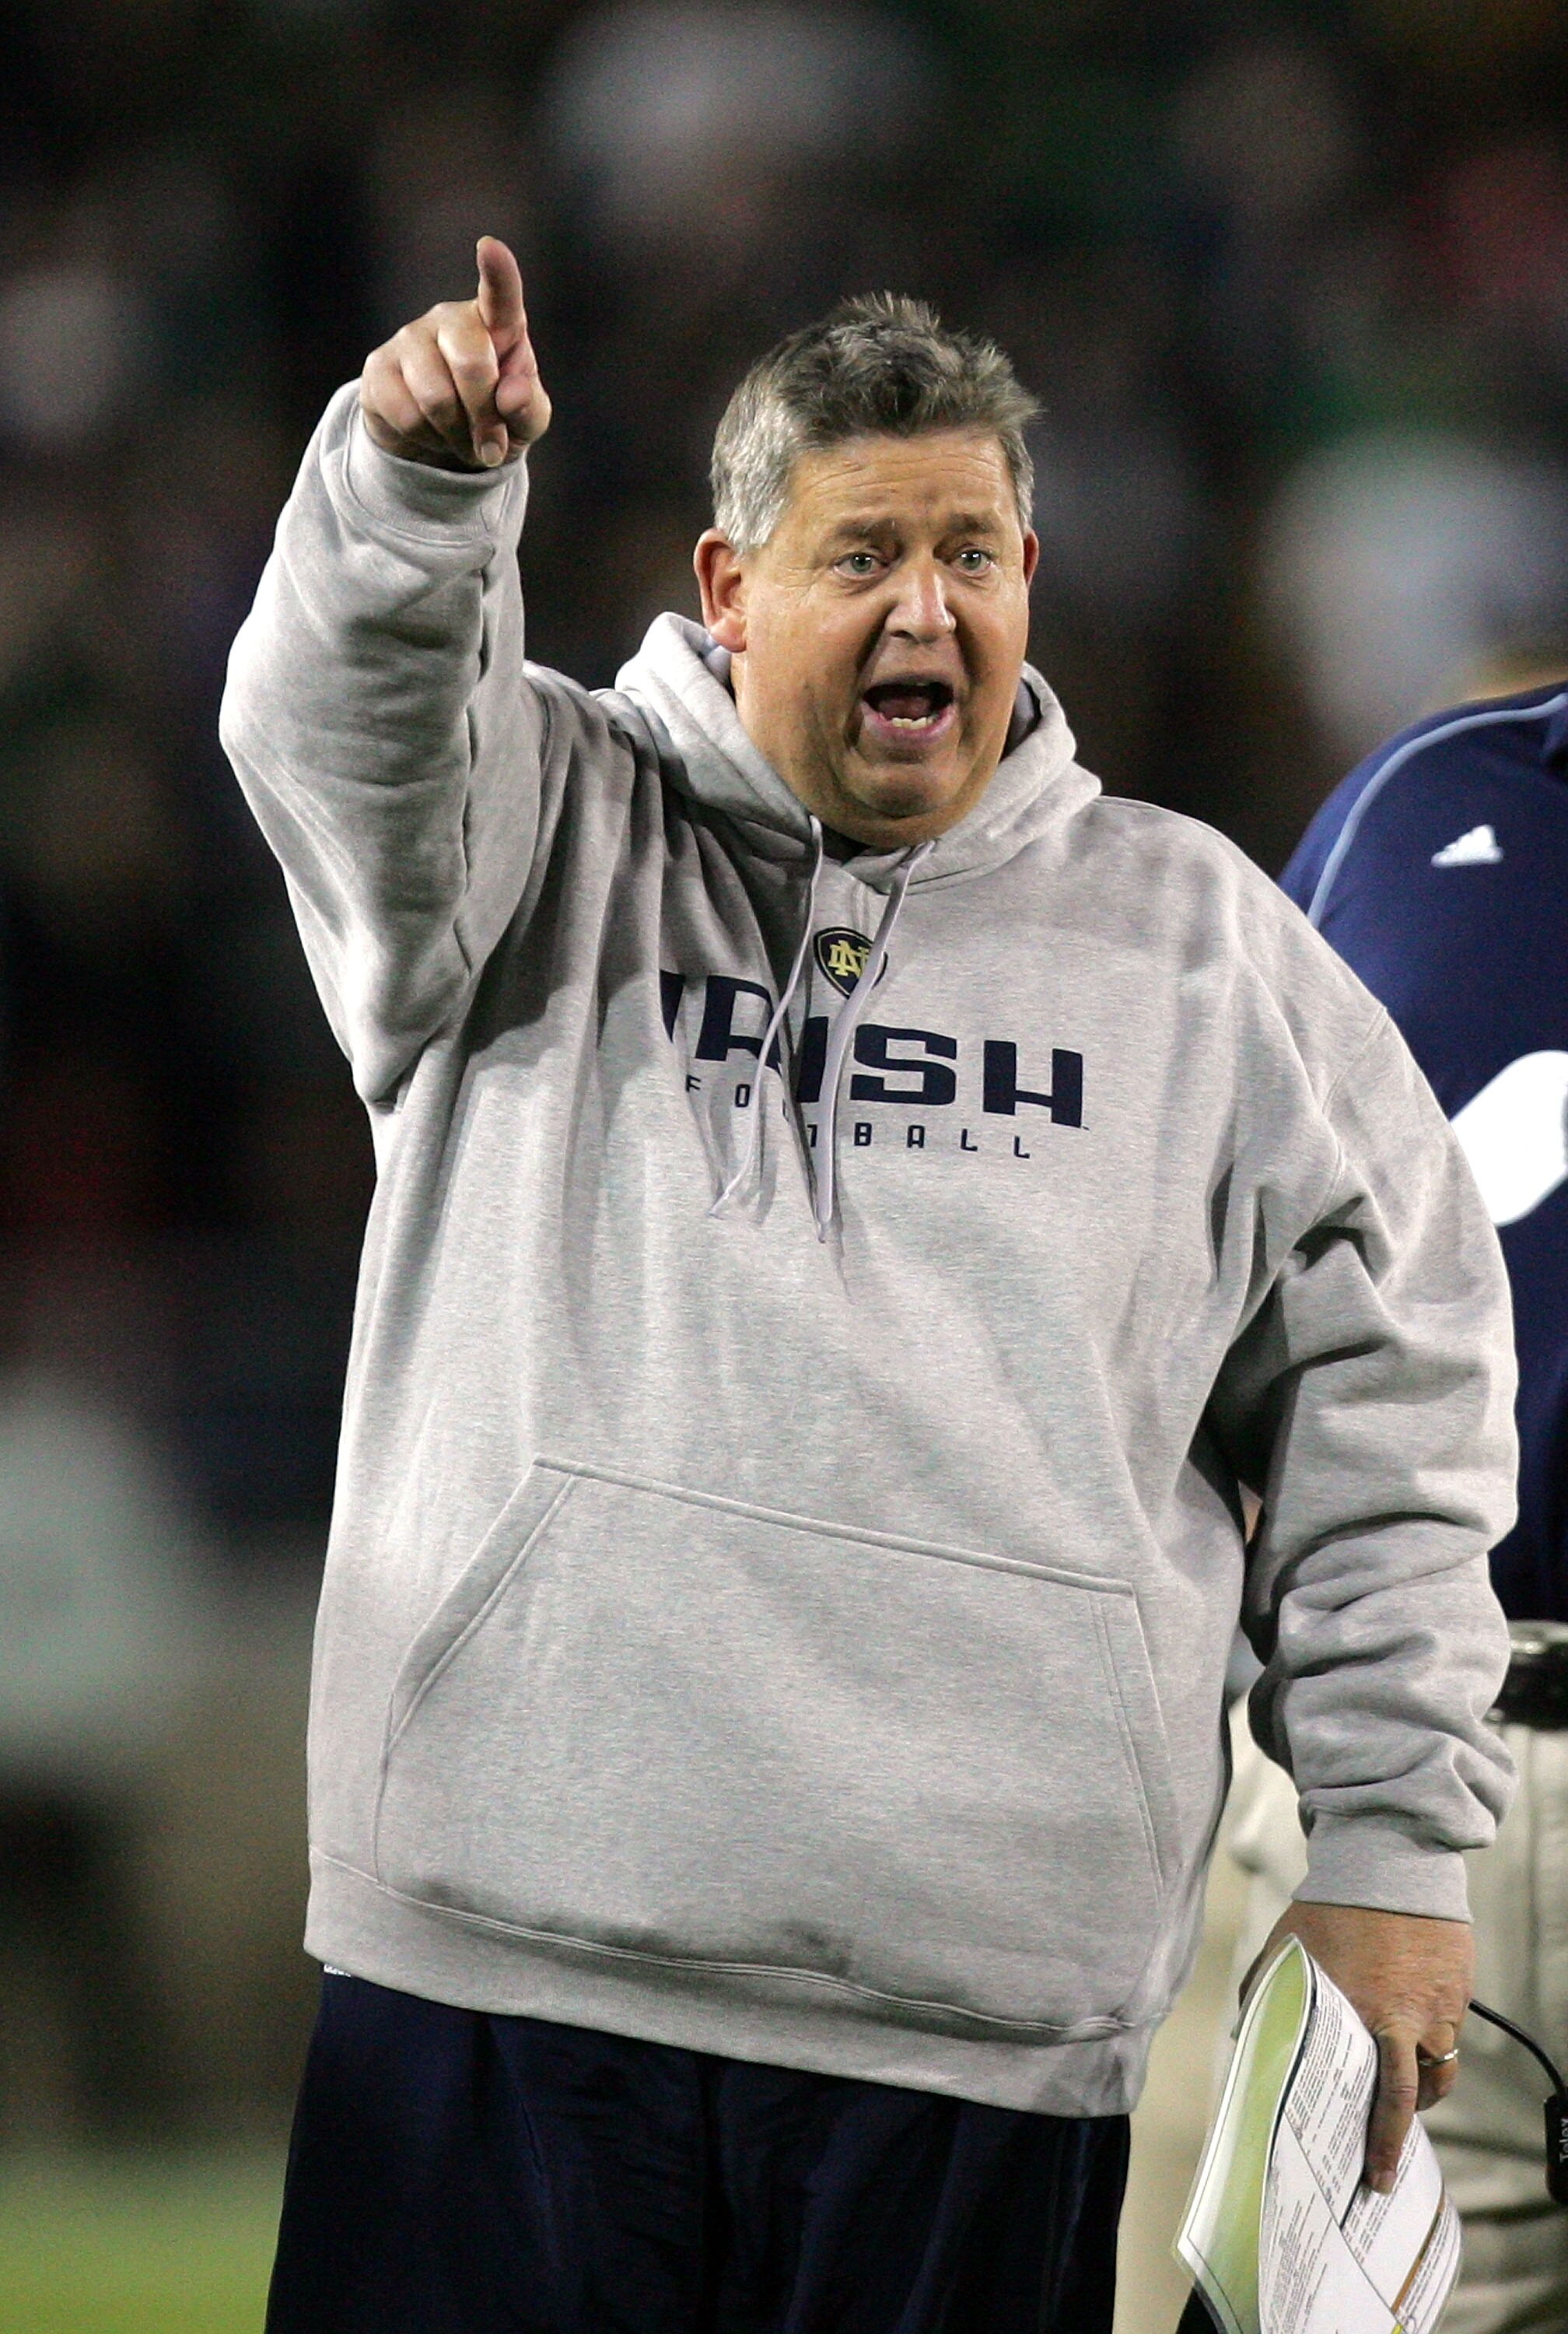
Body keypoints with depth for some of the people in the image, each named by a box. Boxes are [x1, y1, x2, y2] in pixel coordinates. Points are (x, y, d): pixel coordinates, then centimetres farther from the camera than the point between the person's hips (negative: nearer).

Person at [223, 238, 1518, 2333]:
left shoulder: (1195, 941, 15)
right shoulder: (560, 844, 11)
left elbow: (1388, 1395, 16)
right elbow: (352, 731, -11)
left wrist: (1396, 1839, 10)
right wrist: (423, 474, -33)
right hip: (510, 1952, -1)